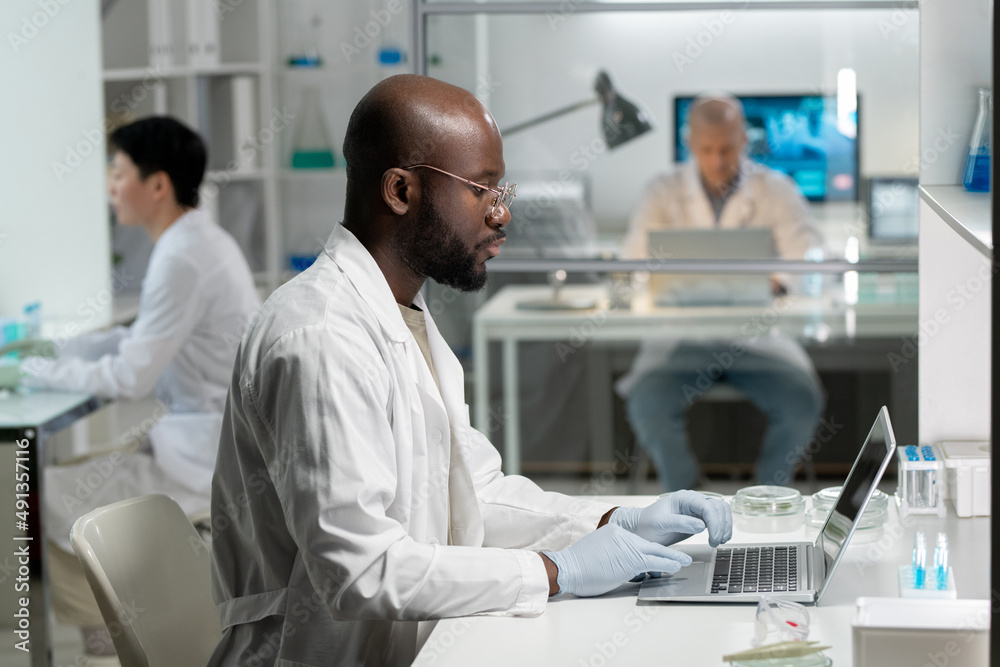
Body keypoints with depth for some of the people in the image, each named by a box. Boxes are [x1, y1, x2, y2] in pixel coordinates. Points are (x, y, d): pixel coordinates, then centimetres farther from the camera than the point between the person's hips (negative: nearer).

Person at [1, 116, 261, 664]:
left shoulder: (183, 259, -22)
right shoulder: (198, 239, 9)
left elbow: (130, 378, -20)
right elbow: (147, 338, 20)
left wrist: (47, 373, -7)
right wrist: (64, 350, 11)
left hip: (213, 453, -10)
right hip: (224, 434, 10)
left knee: (54, 496, -7)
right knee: (86, 472, 16)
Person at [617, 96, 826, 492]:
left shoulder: (776, 190, 5)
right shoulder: (664, 194, 6)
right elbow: (634, 267, -3)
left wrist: (779, 278, -28)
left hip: (758, 335, 0)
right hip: (682, 335, 0)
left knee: (803, 401, -27)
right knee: (648, 402, -28)